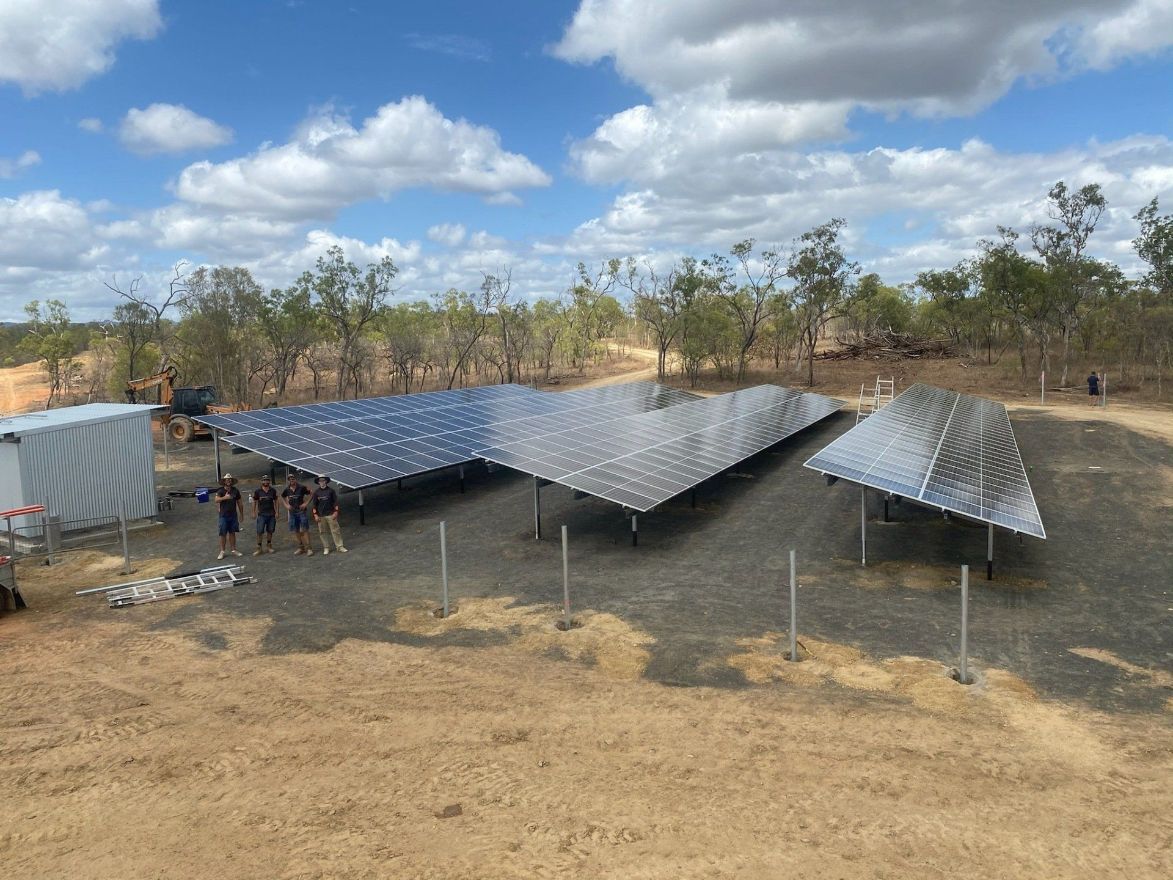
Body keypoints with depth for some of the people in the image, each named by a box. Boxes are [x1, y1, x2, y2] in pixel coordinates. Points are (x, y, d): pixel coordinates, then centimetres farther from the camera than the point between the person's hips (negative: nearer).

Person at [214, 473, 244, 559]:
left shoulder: (235, 490, 5)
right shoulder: (220, 490, -5)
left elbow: (239, 503, 12)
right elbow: (216, 500, -22)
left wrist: (241, 514, 13)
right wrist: (224, 497, -40)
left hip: (233, 515, 3)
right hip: (224, 516, -3)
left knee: (232, 533, 9)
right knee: (223, 534, 0)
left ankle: (233, 550, 17)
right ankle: (222, 551, 7)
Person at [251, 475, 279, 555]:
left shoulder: (273, 491, 2)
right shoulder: (258, 491, -2)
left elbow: (275, 501, 9)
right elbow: (254, 502, 6)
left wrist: (276, 512, 4)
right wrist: (254, 512, 3)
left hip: (271, 514, 2)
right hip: (261, 514, -2)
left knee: (270, 531, 9)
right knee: (259, 532, -6)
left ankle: (269, 546, 22)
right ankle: (259, 548, -3)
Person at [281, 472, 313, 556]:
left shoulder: (302, 488, -8)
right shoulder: (287, 490, 3)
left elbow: (310, 495, 0)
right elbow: (282, 498, 20)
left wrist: (305, 503, -9)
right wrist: (286, 505, 5)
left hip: (302, 511, -4)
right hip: (292, 512, 4)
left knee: (304, 530, -9)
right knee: (295, 531, 7)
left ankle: (308, 548, -9)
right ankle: (300, 547, 17)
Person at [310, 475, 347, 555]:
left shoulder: (331, 490, 1)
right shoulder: (316, 492, 4)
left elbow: (335, 502, 2)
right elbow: (314, 504, 6)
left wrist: (335, 512, -5)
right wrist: (315, 515, 0)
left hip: (330, 514, -1)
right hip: (320, 516, 1)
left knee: (335, 531, -3)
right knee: (322, 532, 5)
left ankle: (340, 547, 3)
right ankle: (326, 548, 16)